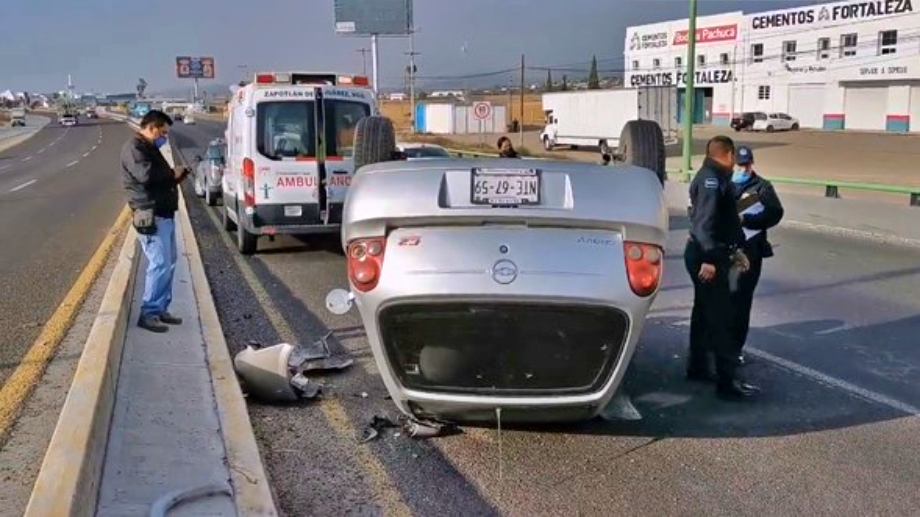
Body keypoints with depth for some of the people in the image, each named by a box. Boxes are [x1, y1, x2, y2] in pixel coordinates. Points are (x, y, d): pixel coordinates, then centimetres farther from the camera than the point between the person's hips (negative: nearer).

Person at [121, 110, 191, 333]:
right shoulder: (134, 147, -11)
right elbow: (146, 175, -27)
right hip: (151, 216, -11)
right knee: (160, 264, -11)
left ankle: (161, 309, 20)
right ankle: (149, 313, -4)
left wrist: (174, 176, 5)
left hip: (164, 214, 11)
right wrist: (173, 175, -11)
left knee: (168, 263, 13)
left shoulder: (149, 148, 21)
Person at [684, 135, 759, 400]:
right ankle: (728, 381, -10)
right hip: (707, 256, -11)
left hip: (708, 254, 11)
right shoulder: (711, 179, -16)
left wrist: (734, 250, 27)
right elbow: (704, 221, -26)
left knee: (704, 311, 18)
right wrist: (709, 258, -32)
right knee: (720, 317, -11)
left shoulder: (716, 178, 17)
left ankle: (698, 367, 29)